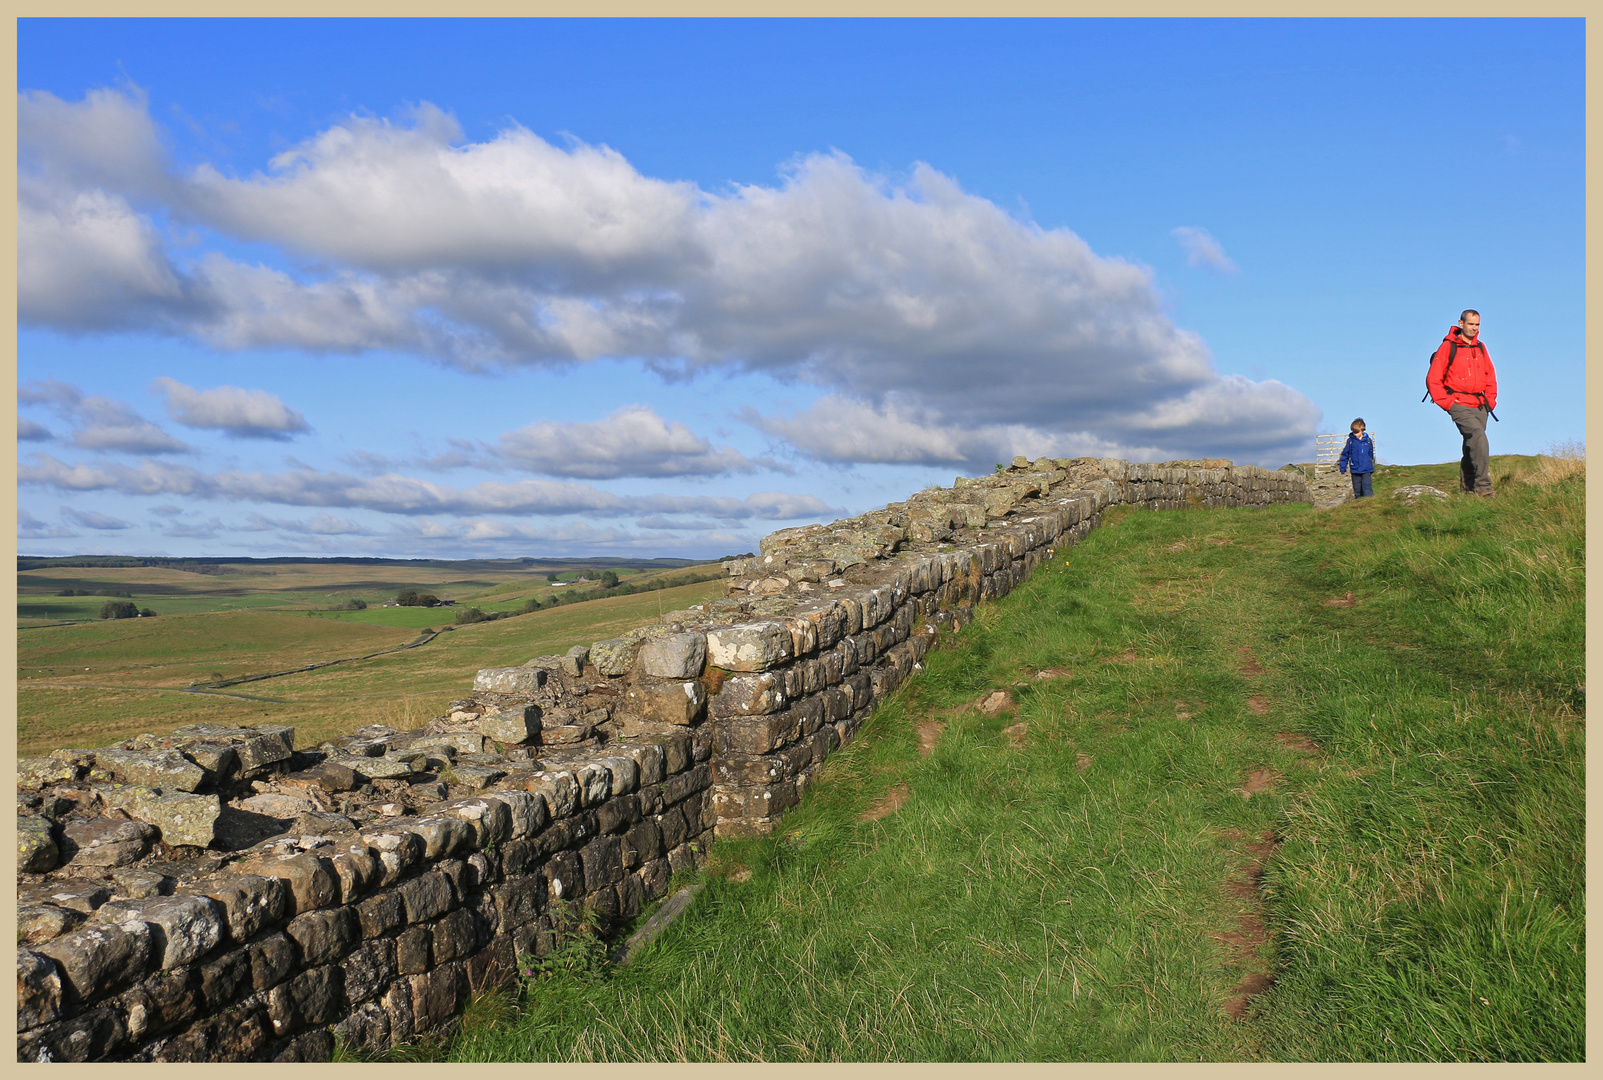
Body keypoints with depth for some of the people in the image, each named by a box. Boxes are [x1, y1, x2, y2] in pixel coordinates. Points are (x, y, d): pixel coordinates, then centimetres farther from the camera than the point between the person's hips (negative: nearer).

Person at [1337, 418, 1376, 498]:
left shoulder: (1368, 441, 2)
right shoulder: (1350, 440, 0)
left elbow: (1371, 455, 15)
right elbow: (1345, 454, 8)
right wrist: (1342, 467, 7)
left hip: (1366, 470, -1)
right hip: (1355, 470, 1)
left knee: (1367, 488, -10)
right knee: (1357, 490, 8)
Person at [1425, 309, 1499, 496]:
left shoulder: (1481, 347, 14)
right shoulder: (1448, 347, -4)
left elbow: (1490, 376, 24)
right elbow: (1433, 379, -5)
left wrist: (1490, 400, 13)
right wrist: (1447, 403, -10)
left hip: (1479, 405, 6)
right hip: (1459, 404, -6)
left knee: (1472, 446, 10)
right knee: (1478, 436, -23)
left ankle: (1467, 487, 21)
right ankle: (1482, 485, -26)